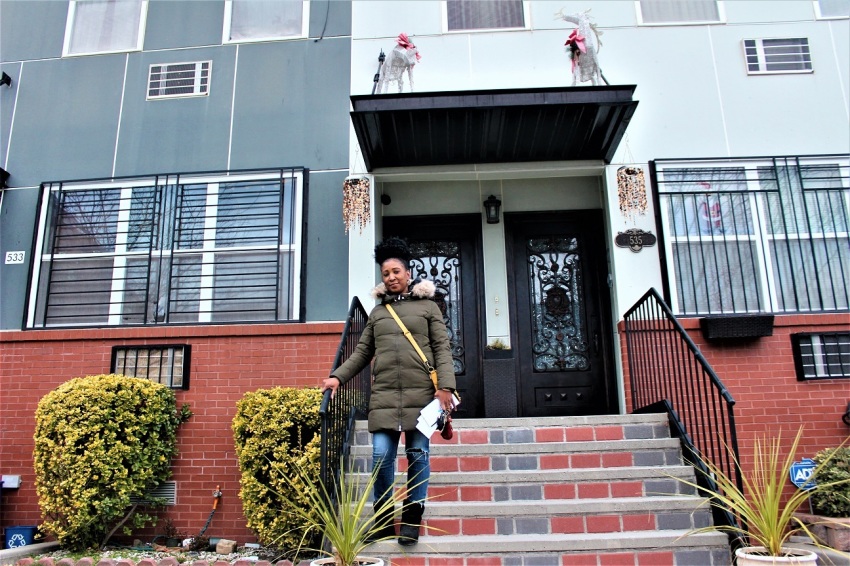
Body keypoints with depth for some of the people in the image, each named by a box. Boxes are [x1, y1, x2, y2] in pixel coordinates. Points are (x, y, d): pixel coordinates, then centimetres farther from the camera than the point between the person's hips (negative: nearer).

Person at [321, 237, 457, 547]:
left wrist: (445, 385, -9)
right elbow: (362, 352, 17)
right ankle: (383, 517, 15)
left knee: (418, 454, 3)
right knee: (381, 456, -2)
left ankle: (412, 518, 16)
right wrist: (338, 376, 4)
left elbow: (442, 348, 3)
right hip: (384, 394, 2)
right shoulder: (377, 312, 19)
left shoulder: (428, 306, 10)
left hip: (421, 393, -2)